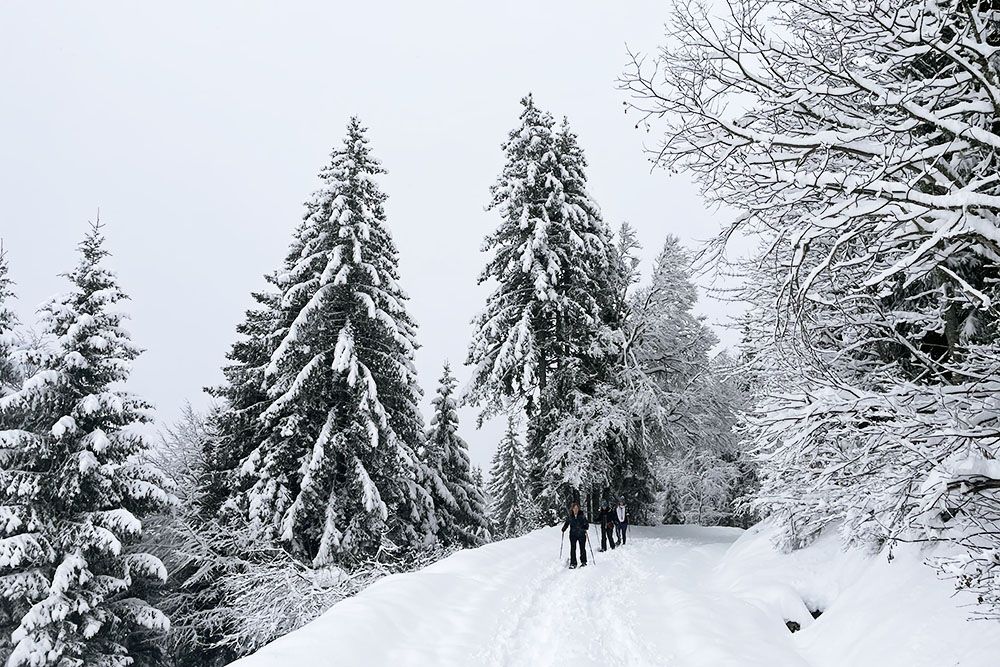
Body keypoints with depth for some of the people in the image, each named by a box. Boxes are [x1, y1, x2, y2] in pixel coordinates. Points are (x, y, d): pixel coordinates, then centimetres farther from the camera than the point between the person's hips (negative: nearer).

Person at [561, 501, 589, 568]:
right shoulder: (570, 517, 3)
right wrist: (563, 529, -1)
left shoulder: (582, 515, -2)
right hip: (573, 534, 1)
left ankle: (583, 562, 17)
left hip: (581, 534, -1)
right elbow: (566, 523, 14)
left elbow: (586, 523, -1)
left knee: (582, 548, 3)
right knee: (572, 549, -1)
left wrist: (585, 528, -20)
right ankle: (573, 563, 6)